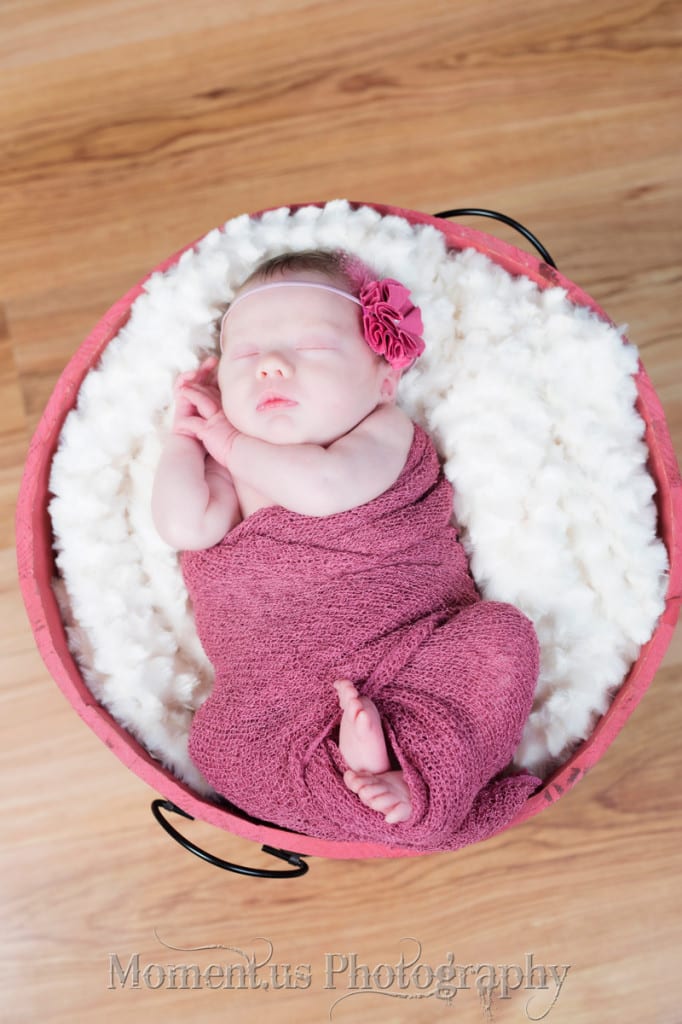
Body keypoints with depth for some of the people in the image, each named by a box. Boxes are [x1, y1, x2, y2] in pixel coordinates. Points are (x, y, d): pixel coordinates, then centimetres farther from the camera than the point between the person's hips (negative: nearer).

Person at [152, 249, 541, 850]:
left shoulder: (387, 431, -1)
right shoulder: (229, 467, 11)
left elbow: (325, 487, -21)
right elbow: (184, 527, -8)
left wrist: (229, 441, -7)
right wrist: (185, 435, 5)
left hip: (416, 653, -1)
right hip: (287, 694, 2)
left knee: (503, 634, -23)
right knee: (219, 737, -19)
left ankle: (419, 769, -27)